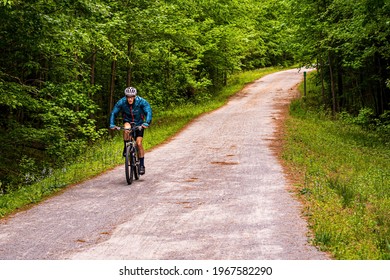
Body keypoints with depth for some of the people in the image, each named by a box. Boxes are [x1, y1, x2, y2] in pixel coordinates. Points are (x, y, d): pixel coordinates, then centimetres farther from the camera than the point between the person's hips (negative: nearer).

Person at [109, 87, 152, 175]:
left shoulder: (141, 101, -25)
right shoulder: (121, 102, -21)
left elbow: (148, 112, -30)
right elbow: (113, 113, -18)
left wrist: (146, 123, -47)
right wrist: (112, 124, -33)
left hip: (139, 123, -1)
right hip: (128, 121, 1)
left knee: (139, 143, -11)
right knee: (126, 129, -35)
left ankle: (142, 165, 1)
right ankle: (126, 149, -14)